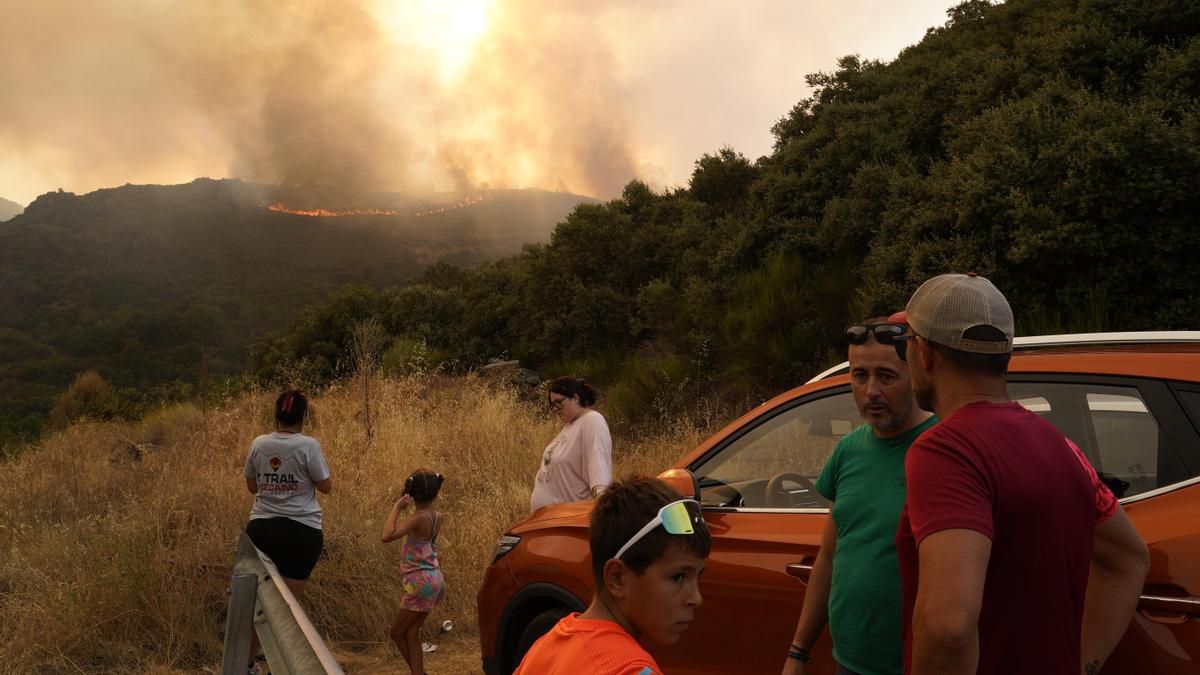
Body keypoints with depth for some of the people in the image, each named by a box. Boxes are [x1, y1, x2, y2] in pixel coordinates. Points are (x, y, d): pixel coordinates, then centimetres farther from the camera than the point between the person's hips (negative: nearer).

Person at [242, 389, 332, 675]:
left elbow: (252, 487, 13)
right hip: (301, 532, -4)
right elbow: (326, 486, -3)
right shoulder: (308, 445, -11)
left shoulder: (259, 444, 1)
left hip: (261, 528, 4)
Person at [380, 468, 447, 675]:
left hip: (421, 582, -8)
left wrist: (397, 507, -22)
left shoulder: (419, 518, -20)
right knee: (411, 633, 13)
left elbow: (386, 536, -32)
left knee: (397, 633, 8)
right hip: (432, 578, 8)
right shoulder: (437, 517, 3)